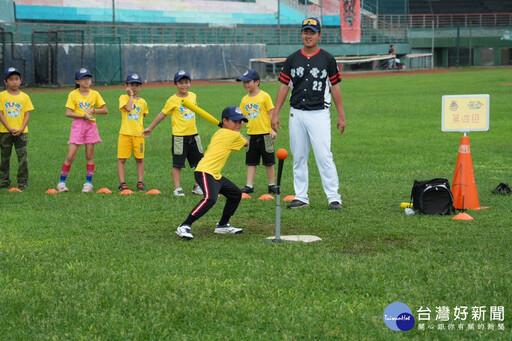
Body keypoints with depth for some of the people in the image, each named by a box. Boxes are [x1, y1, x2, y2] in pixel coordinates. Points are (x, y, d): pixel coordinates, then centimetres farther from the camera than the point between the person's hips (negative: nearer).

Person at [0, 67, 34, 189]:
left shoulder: (24, 97, 2)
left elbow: (27, 114, 1)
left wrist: (21, 129, -11)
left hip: (21, 132, 0)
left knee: (22, 156, -2)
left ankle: (23, 181, 4)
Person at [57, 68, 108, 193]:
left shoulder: (95, 94, 6)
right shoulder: (73, 94, -1)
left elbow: (105, 110, 7)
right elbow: (68, 113, -8)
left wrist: (93, 110, -10)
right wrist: (84, 116, -17)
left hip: (91, 126, 2)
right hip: (77, 126, -2)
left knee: (90, 156, 3)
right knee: (70, 156, -6)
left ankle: (88, 183, 9)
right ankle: (62, 182, 3)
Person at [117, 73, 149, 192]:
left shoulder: (142, 102, 11)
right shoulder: (123, 98, 0)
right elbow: (128, 108, -18)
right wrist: (131, 95, -9)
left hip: (139, 134, 3)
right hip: (125, 133, -3)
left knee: (140, 159, 6)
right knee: (121, 159, -1)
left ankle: (140, 182, 13)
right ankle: (122, 183, 5)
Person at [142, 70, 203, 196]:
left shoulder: (193, 96, 5)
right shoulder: (172, 100, -9)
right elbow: (163, 114, -2)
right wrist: (150, 128, 4)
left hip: (193, 135, 5)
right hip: (179, 137, -5)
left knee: (199, 162, 10)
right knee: (177, 164, 0)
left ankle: (197, 187, 22)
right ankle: (177, 188, 6)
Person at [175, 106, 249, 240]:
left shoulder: (218, 133, 18)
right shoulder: (234, 135, -7)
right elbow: (247, 143, 12)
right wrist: (237, 130, 29)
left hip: (215, 175, 11)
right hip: (205, 172, -11)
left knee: (236, 194, 21)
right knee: (210, 198, -33)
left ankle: (222, 225, 30)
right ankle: (184, 227, -33)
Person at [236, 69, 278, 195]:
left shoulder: (264, 96, -7)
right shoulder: (245, 99, 8)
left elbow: (271, 113, -6)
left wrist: (273, 129, -13)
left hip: (265, 133, -5)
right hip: (251, 134, 5)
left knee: (268, 161, 5)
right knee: (251, 161, 8)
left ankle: (271, 184, 16)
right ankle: (249, 186, 12)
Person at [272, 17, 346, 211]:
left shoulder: (327, 59, 2)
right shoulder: (292, 59, 8)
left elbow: (335, 87, 3)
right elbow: (284, 86, 9)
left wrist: (341, 115, 0)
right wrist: (275, 113, 3)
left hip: (319, 113, -3)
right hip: (296, 114, 3)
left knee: (324, 155, -10)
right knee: (299, 157, 7)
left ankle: (334, 197, -6)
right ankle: (301, 197, 14)